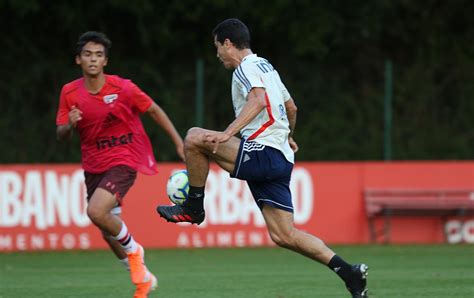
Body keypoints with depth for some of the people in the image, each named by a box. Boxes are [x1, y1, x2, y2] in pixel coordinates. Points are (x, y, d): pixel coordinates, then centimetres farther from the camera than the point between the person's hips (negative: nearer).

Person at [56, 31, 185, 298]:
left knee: (96, 212, -27)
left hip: (124, 160, -5)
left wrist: (179, 142, -2)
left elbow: (154, 110, 0)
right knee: (109, 232, 11)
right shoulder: (70, 93, -3)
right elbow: (61, 135, 2)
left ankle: (132, 249, 2)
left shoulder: (122, 88, -13)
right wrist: (70, 125, -22)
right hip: (94, 165, 5)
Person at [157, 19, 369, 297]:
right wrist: (288, 137, 55)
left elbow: (259, 100, -24)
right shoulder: (266, 66, 25)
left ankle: (194, 208, -2)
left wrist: (227, 133, -33)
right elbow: (291, 107, 36)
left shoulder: (247, 67, -4)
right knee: (284, 236, 6)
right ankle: (350, 273, 0)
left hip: (262, 154, -10)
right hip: (281, 158, 10)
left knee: (195, 137, -14)